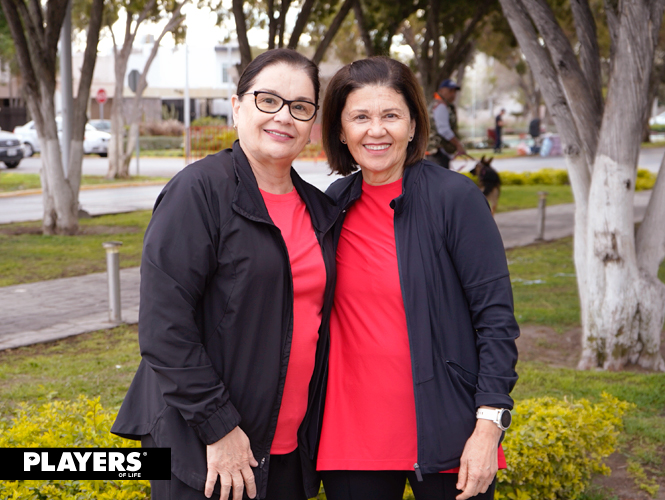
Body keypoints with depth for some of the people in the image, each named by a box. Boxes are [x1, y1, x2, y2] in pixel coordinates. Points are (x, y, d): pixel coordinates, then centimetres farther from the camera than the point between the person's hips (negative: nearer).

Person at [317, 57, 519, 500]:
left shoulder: (455, 197, -7)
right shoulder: (333, 206, 5)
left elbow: (496, 317, -9)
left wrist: (489, 426, -14)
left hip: (442, 432, -3)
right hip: (351, 433, 4)